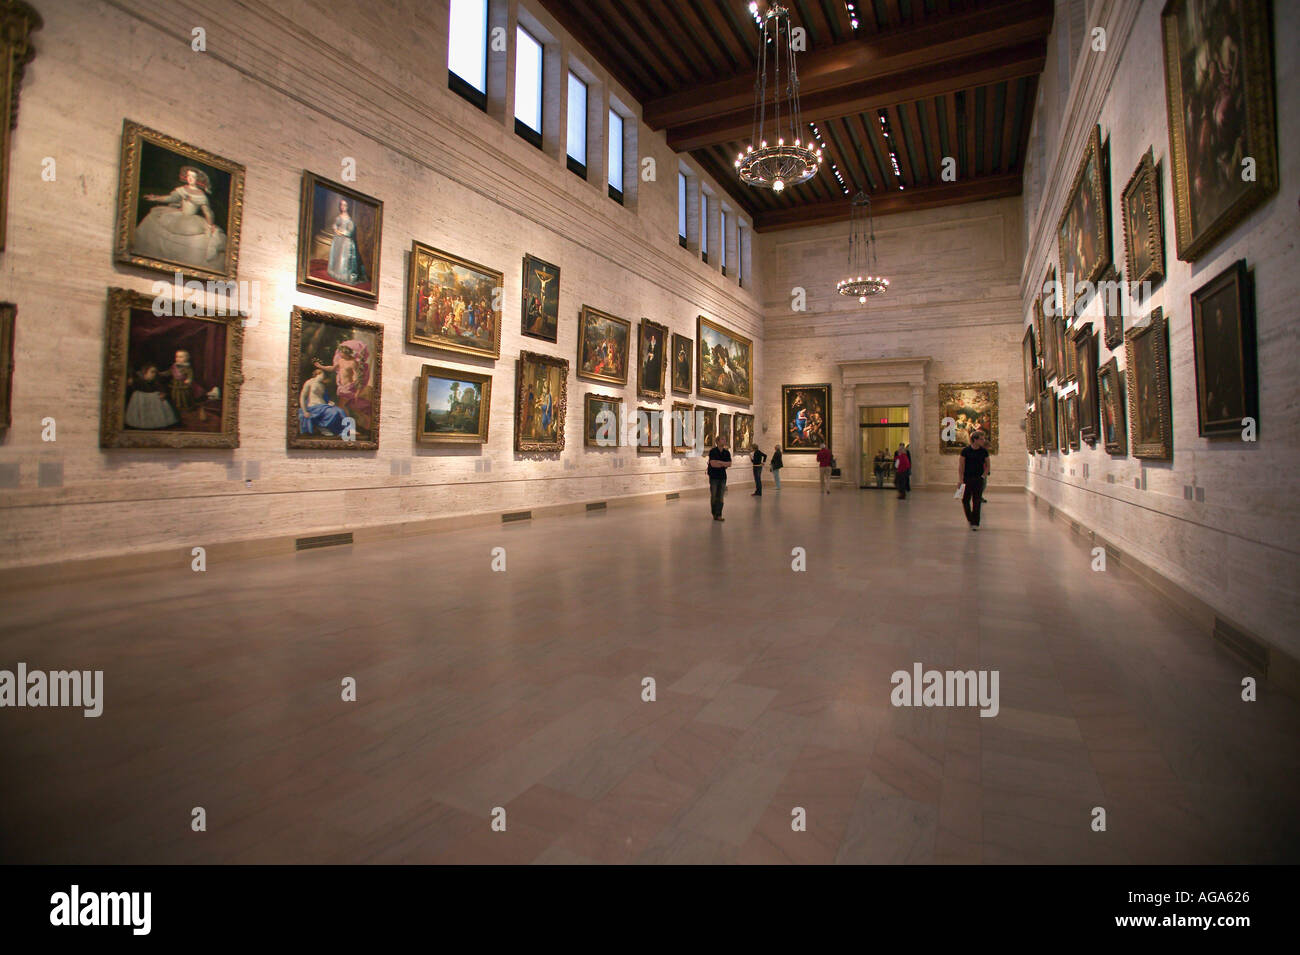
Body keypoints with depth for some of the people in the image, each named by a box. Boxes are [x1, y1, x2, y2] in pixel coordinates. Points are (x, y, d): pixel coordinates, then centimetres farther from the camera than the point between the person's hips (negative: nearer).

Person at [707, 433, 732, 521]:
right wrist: (724, 465, -8)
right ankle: (714, 514, 14)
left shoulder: (727, 452, 8)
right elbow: (713, 464, -17)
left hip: (723, 476, 3)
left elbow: (729, 464, -2)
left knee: (720, 496, -2)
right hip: (714, 477, -3)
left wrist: (720, 462, -14)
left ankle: (719, 515, -2)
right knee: (713, 496, 1)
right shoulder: (713, 451, -6)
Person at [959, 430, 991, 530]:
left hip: (979, 480, 1)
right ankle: (970, 519, 23)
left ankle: (975, 523, 4)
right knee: (965, 500, 1)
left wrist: (983, 476, -3)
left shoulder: (984, 451, 2)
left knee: (976, 501, 0)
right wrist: (961, 480, -7)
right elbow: (960, 466, -2)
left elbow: (987, 465, 11)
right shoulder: (965, 450, -4)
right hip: (967, 479, -1)